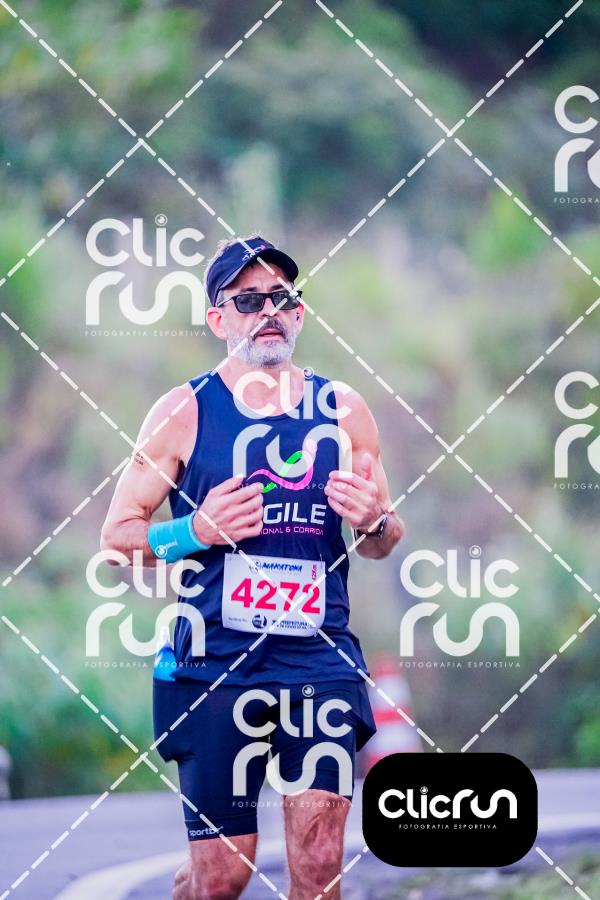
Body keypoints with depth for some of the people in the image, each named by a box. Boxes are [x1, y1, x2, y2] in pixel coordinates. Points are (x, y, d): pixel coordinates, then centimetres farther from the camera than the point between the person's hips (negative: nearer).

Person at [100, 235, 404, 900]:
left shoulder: (343, 410, 10)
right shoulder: (184, 412, 1)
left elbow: (384, 541, 19)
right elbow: (115, 538, 2)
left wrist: (373, 522, -4)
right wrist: (194, 530, -16)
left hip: (321, 661, 2)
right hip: (216, 663, -2)